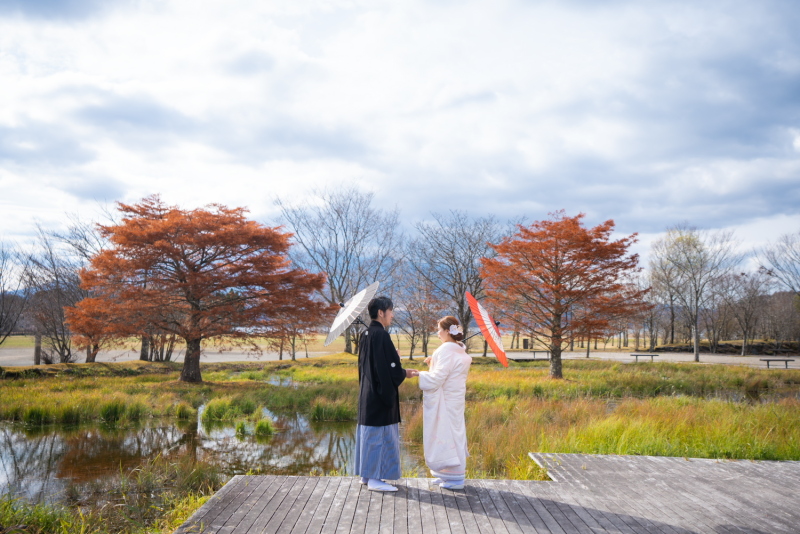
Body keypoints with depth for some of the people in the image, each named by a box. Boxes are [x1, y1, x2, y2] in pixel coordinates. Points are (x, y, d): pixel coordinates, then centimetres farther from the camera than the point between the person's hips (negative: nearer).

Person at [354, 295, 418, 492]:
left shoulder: (366, 334, 10)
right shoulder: (381, 335, -19)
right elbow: (390, 369, -19)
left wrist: (394, 358, 17)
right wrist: (405, 373, -2)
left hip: (368, 393, 10)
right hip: (381, 394, -10)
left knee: (369, 433, 14)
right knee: (380, 434, -3)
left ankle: (366, 474, 22)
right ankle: (374, 478, 3)